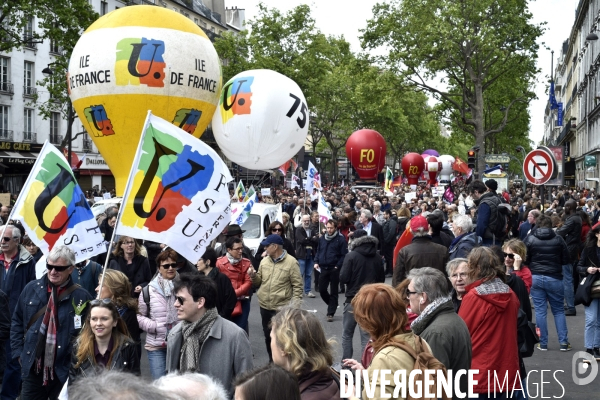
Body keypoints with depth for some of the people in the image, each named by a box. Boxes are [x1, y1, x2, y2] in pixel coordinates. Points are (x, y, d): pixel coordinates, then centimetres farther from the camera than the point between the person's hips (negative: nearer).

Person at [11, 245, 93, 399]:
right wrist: (18, 352, 6)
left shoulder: (81, 297, -7)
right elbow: (17, 322, 12)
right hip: (33, 366, 3)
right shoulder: (31, 289, 4)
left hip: (64, 369, -3)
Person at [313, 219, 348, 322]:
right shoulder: (322, 238, 8)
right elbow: (318, 251, 18)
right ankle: (332, 305, 31)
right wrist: (316, 262, 4)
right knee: (322, 289, 6)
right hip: (324, 268, 5)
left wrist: (338, 266, -16)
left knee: (333, 292, 2)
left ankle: (330, 313, 8)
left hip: (334, 269, -5)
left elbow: (344, 255, -9)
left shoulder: (340, 239, -8)